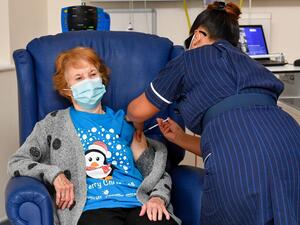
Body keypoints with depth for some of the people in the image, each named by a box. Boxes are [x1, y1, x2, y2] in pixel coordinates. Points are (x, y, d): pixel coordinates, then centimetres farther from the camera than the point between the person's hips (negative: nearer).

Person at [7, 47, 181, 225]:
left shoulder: (123, 121, 24)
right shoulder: (54, 123, 18)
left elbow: (157, 171, 19)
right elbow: (16, 163, 12)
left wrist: (158, 197, -2)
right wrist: (54, 174, -5)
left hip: (138, 203, 2)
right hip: (92, 208, -2)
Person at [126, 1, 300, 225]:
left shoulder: (191, 58, 19)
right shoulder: (248, 64, 33)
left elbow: (137, 111, 27)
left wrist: (136, 123, 50)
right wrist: (181, 138, 44)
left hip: (240, 162, -5)